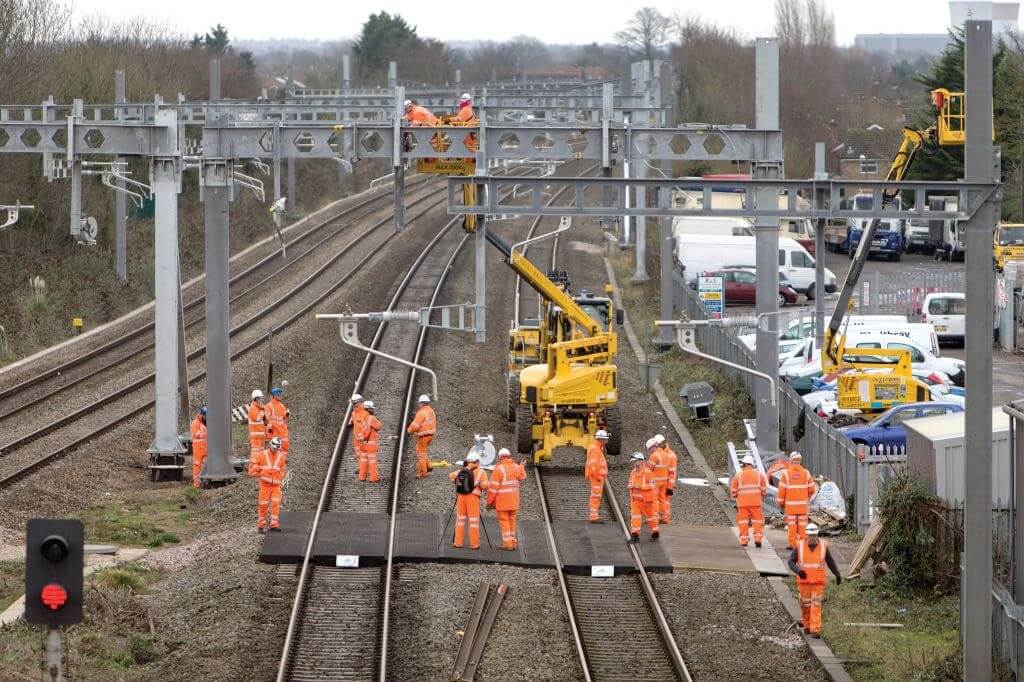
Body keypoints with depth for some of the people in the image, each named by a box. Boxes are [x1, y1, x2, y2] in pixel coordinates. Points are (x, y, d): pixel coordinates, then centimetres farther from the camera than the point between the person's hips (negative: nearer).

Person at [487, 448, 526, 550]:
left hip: (502, 499, -5)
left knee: (503, 520, -2)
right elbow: (522, 477, 25)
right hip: (513, 499, 5)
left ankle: (507, 543, -7)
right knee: (511, 519, 14)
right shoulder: (515, 467, 3)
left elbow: (493, 487, -14)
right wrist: (521, 466, 42)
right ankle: (513, 542, 17)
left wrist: (489, 501, -8)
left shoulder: (498, 469, -13)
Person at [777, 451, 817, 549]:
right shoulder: (806, 473, 0)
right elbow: (812, 489, 4)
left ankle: (792, 544, 2)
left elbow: (782, 489, -7)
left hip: (790, 504, -2)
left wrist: (781, 502, 5)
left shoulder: (786, 473, -6)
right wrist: (808, 497, 24)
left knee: (792, 524, 4)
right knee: (802, 524, 5)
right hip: (803, 504, 2)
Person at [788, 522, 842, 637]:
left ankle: (815, 631, -10)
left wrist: (837, 575, 15)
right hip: (804, 580, 1)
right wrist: (798, 571, -26)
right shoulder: (800, 546, -8)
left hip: (818, 581, -1)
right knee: (805, 605, 12)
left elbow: (830, 560, 8)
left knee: (816, 606, -8)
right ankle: (807, 625, 35)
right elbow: (791, 561, -6)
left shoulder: (823, 545, -6)